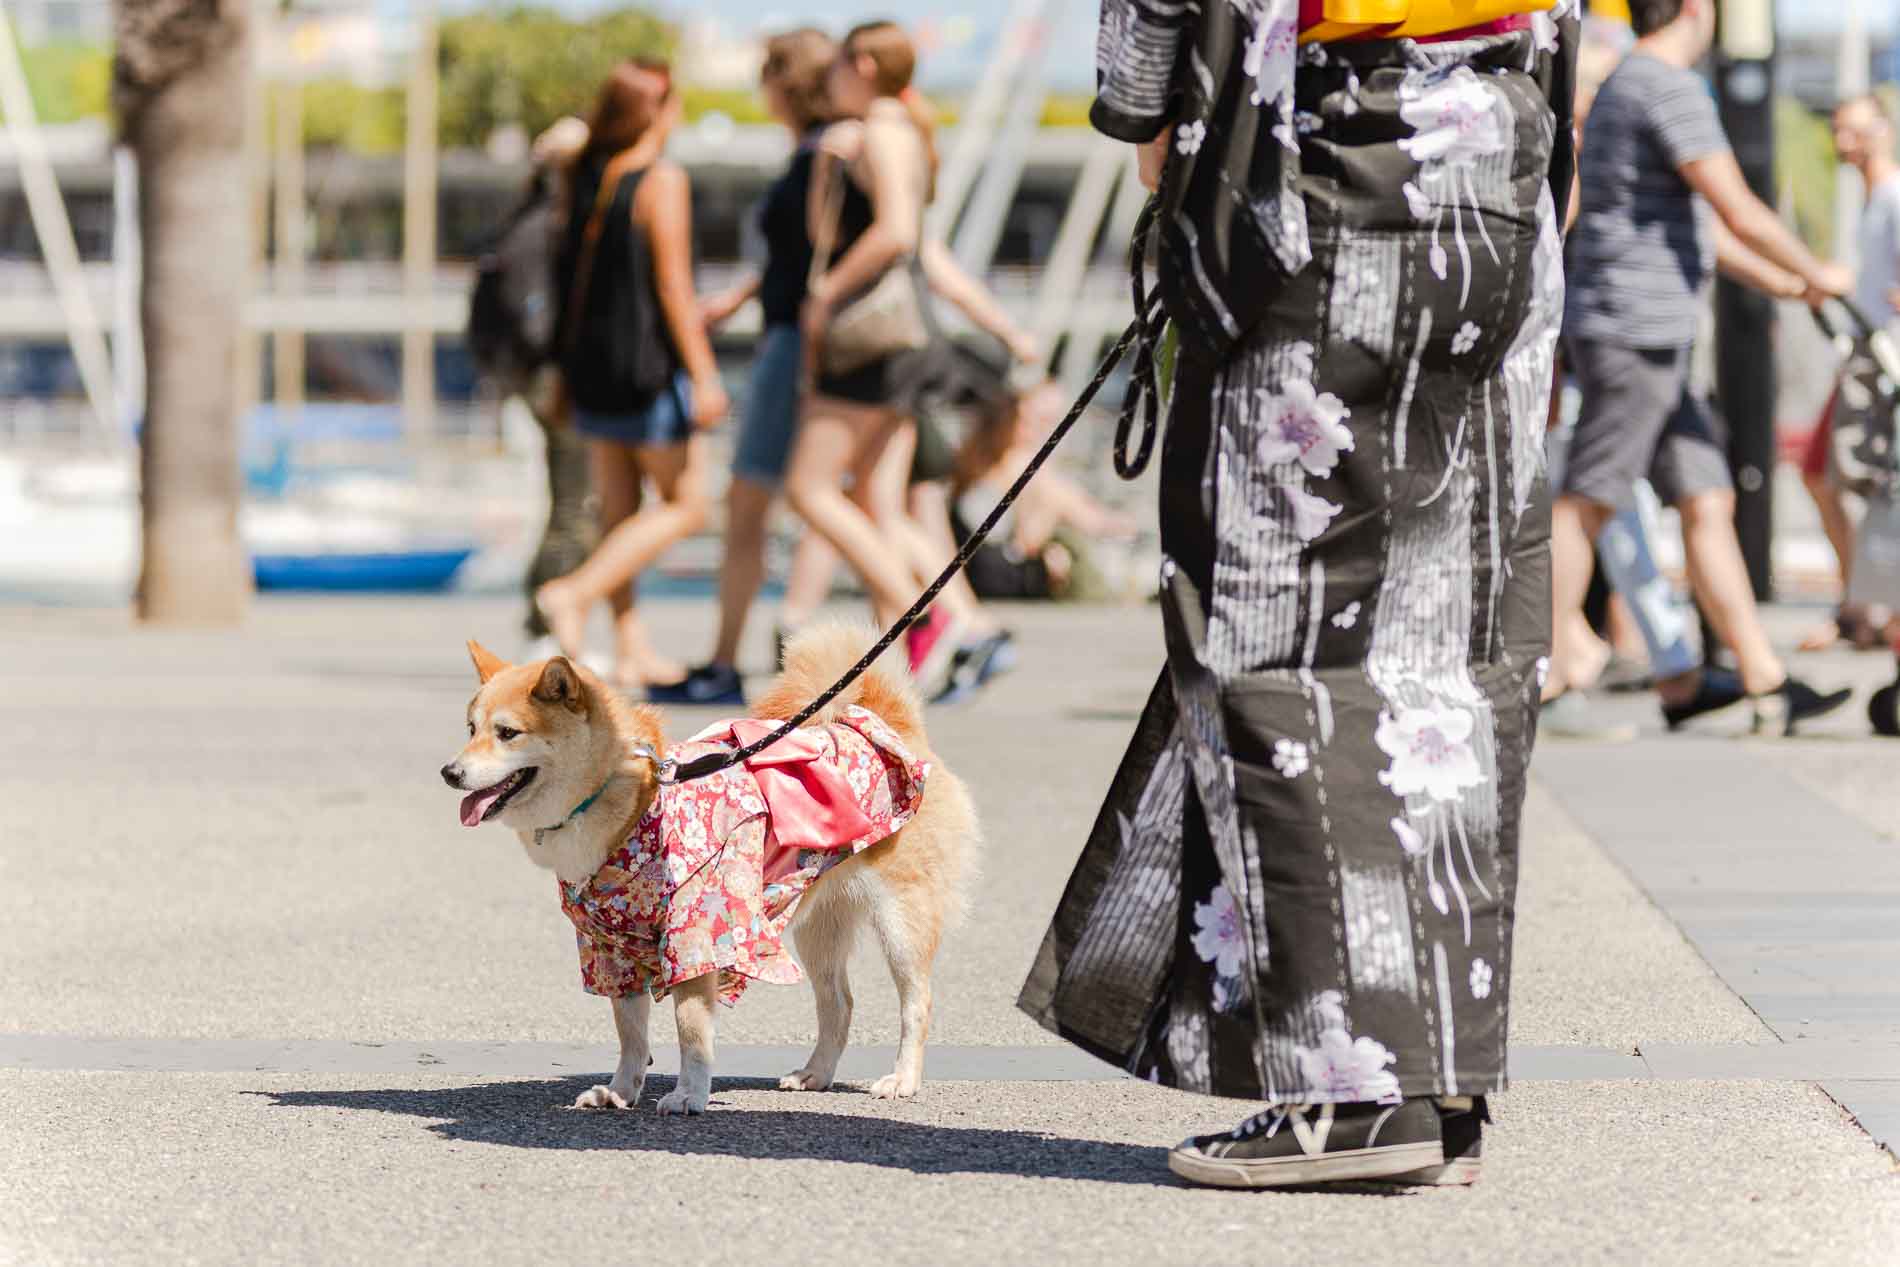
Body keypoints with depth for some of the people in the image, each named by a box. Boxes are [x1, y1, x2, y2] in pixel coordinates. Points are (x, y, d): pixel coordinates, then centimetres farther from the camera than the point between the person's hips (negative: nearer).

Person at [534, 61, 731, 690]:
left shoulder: (584, 177, 8)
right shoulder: (661, 180, -12)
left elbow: (568, 271, 12)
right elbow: (671, 283, -15)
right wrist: (703, 374, -14)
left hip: (589, 357, 7)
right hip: (649, 363, -7)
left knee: (620, 508, 9)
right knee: (684, 505, 1)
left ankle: (631, 649, 9)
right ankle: (576, 593, -13)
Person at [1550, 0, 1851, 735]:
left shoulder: (1625, 91, 20)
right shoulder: (1669, 89, -13)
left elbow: (1702, 227, 28)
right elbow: (1739, 214, -16)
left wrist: (1787, 287, 31)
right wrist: (1817, 273, -1)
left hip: (1649, 341, 10)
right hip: (1634, 332, -10)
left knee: (1707, 503, 7)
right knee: (1585, 506, -6)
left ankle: (1764, 680, 7)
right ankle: (1547, 672, -2)